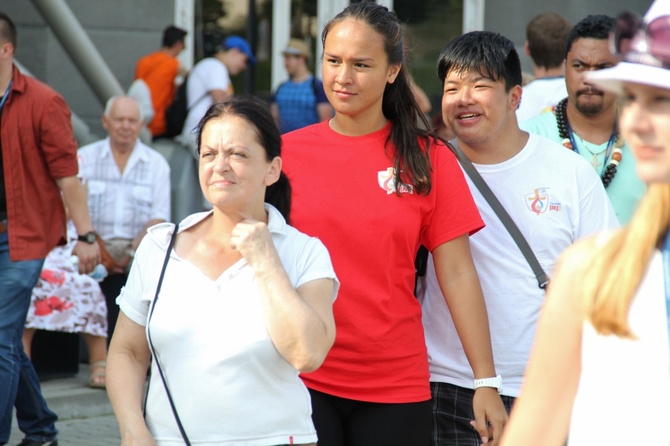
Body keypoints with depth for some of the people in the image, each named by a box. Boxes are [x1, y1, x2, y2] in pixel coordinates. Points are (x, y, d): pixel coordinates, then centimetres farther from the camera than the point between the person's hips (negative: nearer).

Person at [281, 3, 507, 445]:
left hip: (396, 387, 0)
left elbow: (458, 275, -1)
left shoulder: (428, 159, 0)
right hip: (301, 380, 0)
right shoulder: (287, 152, 1)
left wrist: (487, 382, -6)